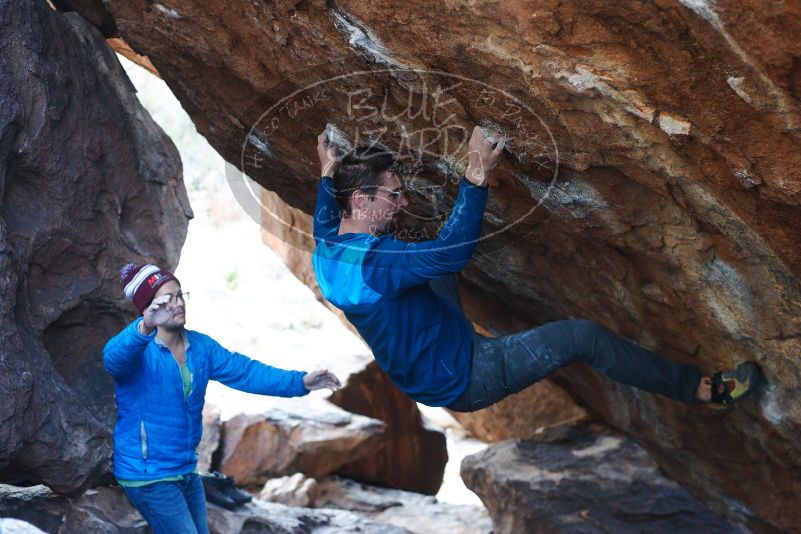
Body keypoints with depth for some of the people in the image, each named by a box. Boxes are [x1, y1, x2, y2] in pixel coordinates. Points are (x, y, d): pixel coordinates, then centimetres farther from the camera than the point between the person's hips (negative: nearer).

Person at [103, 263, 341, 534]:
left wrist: (299, 381, -13)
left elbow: (244, 371, -1)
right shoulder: (138, 350, -19)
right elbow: (113, 357, -41)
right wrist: (144, 329, -63)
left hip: (187, 471, 8)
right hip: (149, 477, -8)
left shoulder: (200, 346, 3)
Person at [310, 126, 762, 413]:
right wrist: (476, 180, -40)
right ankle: (699, 389, -4)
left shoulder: (327, 255, -4)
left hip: (423, 374, 10)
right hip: (465, 380, -10)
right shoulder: (370, 261, -35)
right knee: (582, 337, -15)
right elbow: (452, 252, -40)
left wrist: (328, 175, 30)